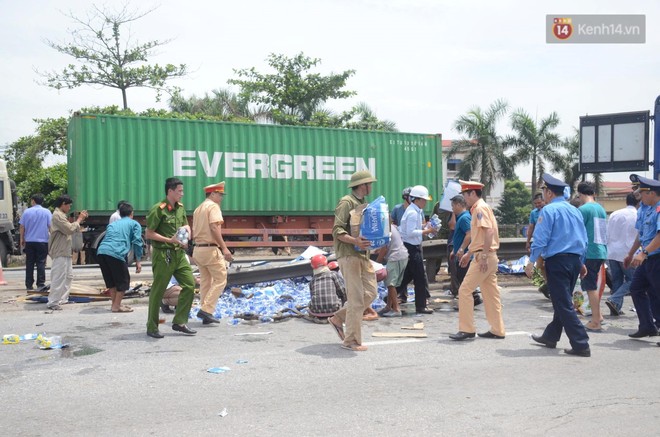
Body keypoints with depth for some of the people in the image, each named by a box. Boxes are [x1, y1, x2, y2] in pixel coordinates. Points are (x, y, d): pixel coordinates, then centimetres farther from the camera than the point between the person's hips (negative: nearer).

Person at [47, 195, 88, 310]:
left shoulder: (61, 215, 19)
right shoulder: (57, 215, -14)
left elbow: (70, 228, 17)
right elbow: (69, 229, -21)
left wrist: (80, 220, 8)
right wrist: (79, 219, -9)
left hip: (65, 252, 11)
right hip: (60, 253, -11)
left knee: (68, 275, 17)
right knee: (59, 277, -10)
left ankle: (63, 299, 24)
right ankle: (53, 303, -8)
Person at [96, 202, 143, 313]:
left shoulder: (112, 224, 32)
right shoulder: (134, 224, 15)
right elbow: (137, 242, 3)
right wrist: (138, 261, 2)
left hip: (101, 251, 6)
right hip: (116, 253, -6)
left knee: (111, 280, 20)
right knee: (123, 281, 7)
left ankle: (114, 304, 27)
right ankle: (116, 306, 7)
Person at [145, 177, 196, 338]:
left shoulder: (180, 207, 10)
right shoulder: (158, 209, -13)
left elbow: (185, 225, 25)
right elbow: (149, 234, -13)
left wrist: (186, 234, 2)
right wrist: (170, 240, -19)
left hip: (179, 253, 7)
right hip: (163, 254, -7)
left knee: (190, 285, 4)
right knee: (158, 291, 1)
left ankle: (179, 322, 14)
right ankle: (152, 328, 13)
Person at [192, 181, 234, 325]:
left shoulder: (198, 209, 19)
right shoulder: (213, 206, -8)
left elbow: (193, 233, 19)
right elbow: (214, 228, -21)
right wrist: (224, 248, -24)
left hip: (198, 249, 9)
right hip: (211, 249, -9)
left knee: (205, 282, 13)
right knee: (220, 279, -3)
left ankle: (206, 315, 15)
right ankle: (206, 309, -10)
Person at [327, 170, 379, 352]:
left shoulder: (363, 203, 20)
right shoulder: (346, 202, -9)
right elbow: (337, 230, -16)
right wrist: (354, 241, -31)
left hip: (363, 255, 9)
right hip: (348, 255, -9)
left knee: (370, 292, 8)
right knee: (356, 298, -7)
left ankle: (338, 318, 21)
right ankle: (351, 340, 3)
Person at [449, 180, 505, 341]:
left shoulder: (480, 208, -12)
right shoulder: (479, 208, 19)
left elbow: (489, 232, -23)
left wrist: (483, 256, -25)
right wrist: (468, 253, 25)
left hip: (484, 257, -10)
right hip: (489, 257, 10)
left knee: (465, 290, -7)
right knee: (490, 293, 12)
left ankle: (467, 329, -4)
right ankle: (497, 330, 16)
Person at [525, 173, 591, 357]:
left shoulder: (549, 210, -10)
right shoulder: (575, 211, 12)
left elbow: (540, 239, -15)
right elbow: (584, 239, 17)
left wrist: (532, 261, -8)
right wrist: (581, 263, 24)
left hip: (557, 261, -8)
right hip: (575, 259, 8)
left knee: (564, 304, -4)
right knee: (562, 301, 18)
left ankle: (581, 345, -7)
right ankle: (550, 336, 32)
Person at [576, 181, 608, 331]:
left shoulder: (583, 209, -11)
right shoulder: (601, 209, 13)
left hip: (589, 252, -8)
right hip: (601, 252, 8)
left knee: (590, 286, -3)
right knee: (593, 285, 20)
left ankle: (595, 322, -1)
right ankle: (597, 315, 26)